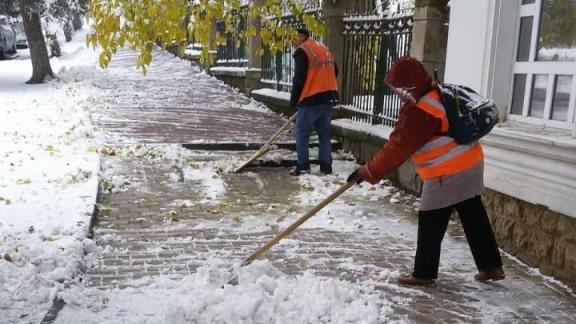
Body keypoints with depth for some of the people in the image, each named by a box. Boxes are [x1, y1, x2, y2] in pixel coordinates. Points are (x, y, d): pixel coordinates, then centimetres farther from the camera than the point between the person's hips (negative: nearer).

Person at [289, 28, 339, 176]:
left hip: (311, 99, -7)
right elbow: (333, 72, 21)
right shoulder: (325, 49, 17)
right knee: (324, 133, 11)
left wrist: (294, 101, -2)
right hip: (328, 97, 8)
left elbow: (299, 79, -11)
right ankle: (326, 167, 11)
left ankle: (303, 166, -1)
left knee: (302, 133, 2)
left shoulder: (302, 51, -8)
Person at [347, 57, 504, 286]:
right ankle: (491, 266, 26)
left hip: (447, 174, -9)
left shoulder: (418, 112, -21)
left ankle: (424, 273, 14)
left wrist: (368, 172, -11)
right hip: (471, 163, 9)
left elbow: (397, 149, -18)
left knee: (430, 222, 3)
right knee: (474, 216, 17)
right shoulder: (439, 93, 7)